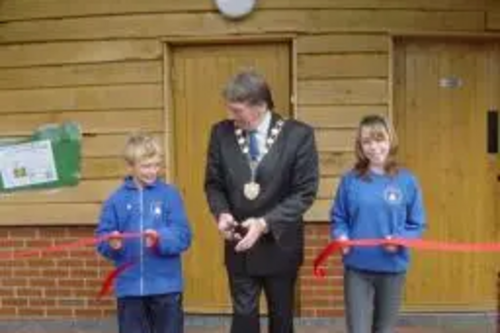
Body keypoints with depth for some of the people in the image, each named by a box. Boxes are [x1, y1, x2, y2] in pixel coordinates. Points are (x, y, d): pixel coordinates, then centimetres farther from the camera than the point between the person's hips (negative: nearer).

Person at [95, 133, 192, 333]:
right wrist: (112, 244, -21)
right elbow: (103, 240, 0)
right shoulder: (117, 199, 0)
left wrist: (161, 239, -28)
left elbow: (183, 236, -10)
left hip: (166, 285, -1)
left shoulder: (169, 194, -5)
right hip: (129, 286, 2)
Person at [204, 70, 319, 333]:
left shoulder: (298, 134, -13)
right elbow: (213, 183, 3)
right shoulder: (222, 133, -4)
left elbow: (305, 191, -14)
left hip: (280, 244, -1)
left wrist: (265, 223, -23)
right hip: (239, 244, 1)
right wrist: (222, 213, -17)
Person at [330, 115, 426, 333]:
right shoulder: (350, 180, -4)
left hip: (393, 268, 1)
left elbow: (417, 225, 0)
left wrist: (400, 240, -18)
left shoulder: (407, 181, -4)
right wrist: (341, 236, -16)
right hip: (357, 268, -1)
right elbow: (338, 219, 3)